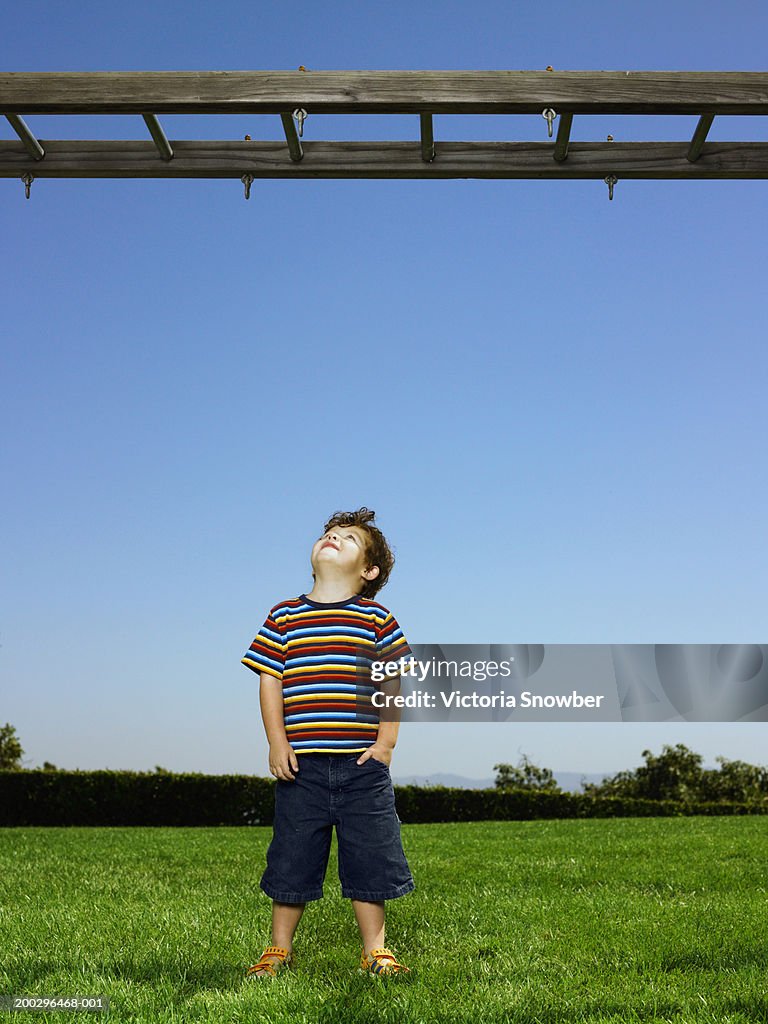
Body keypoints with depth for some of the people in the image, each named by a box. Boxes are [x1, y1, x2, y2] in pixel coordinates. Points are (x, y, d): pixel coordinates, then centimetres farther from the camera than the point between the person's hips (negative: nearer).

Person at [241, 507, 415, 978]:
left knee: (369, 860, 6)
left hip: (361, 763, 0)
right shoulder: (285, 617, 6)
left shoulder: (377, 620, 4)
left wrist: (385, 744, -4)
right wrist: (278, 744, -3)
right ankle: (279, 950, 25)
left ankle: (375, 950, 22)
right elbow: (270, 682, 5)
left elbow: (392, 686, 4)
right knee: (292, 860, 9)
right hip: (302, 763, 1)